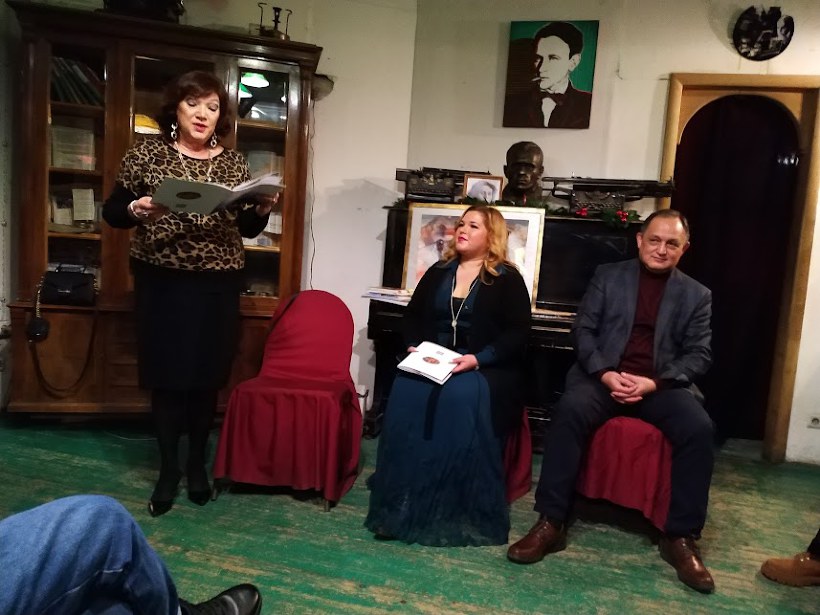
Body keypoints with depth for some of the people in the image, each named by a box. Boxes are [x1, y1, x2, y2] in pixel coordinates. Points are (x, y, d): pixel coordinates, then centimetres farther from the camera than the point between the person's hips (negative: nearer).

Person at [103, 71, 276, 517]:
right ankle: (168, 468, 20)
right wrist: (136, 209, -17)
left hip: (218, 285, 1)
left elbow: (247, 229, 9)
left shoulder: (233, 163, 6)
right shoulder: (146, 153, 2)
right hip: (161, 282, -1)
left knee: (206, 376, 6)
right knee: (166, 375, 3)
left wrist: (263, 209, -11)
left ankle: (198, 463, 24)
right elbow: (111, 212, 4)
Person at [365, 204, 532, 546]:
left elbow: (517, 334, -6)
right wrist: (413, 346, -4)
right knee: (407, 392, -29)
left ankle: (459, 510, -26)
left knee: (462, 397, -37)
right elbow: (412, 316, 18)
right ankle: (402, 503, -24)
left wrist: (478, 359, -20)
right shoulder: (438, 272, 18)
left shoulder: (508, 280, 3)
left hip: (484, 370, -3)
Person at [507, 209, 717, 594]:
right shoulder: (608, 276, 10)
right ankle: (551, 523, -24)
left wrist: (652, 383, -15)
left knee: (699, 429, -28)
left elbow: (699, 355, 3)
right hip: (605, 375, -1)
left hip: (663, 384, 1)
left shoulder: (697, 296, 11)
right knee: (569, 410, -32)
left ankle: (680, 536, -12)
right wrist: (605, 374, -14)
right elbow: (583, 330, 3)